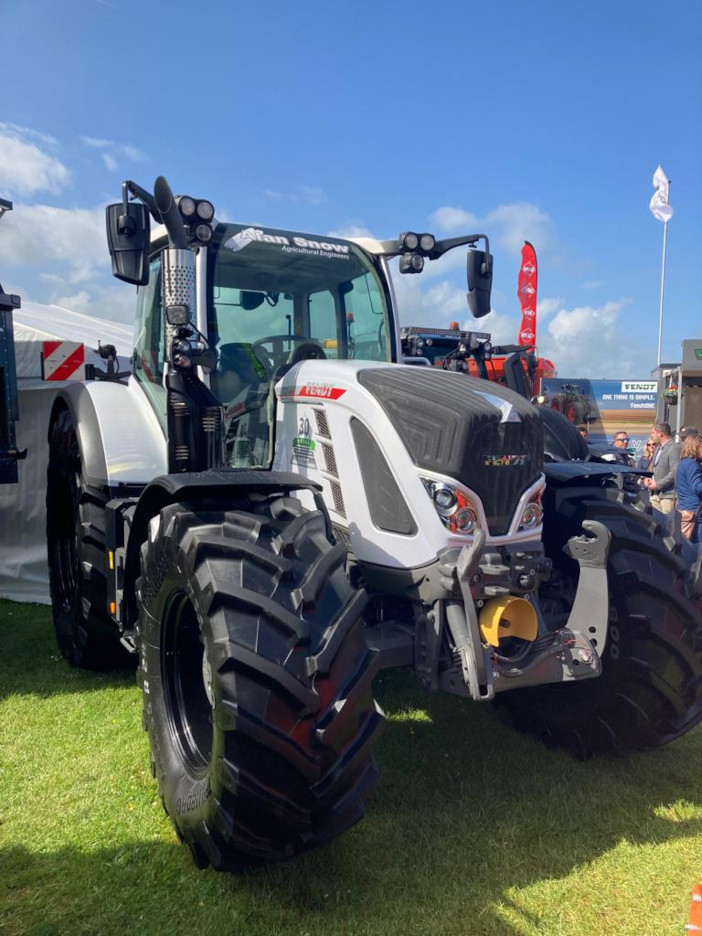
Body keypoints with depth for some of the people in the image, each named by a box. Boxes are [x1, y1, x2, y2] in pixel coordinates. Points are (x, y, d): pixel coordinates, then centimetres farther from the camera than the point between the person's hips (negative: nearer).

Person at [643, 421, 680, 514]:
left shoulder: (674, 448, -12)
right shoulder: (658, 448, 18)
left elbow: (675, 472, -20)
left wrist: (658, 484, -16)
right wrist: (647, 478, 7)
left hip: (667, 494, -9)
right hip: (655, 493, 9)